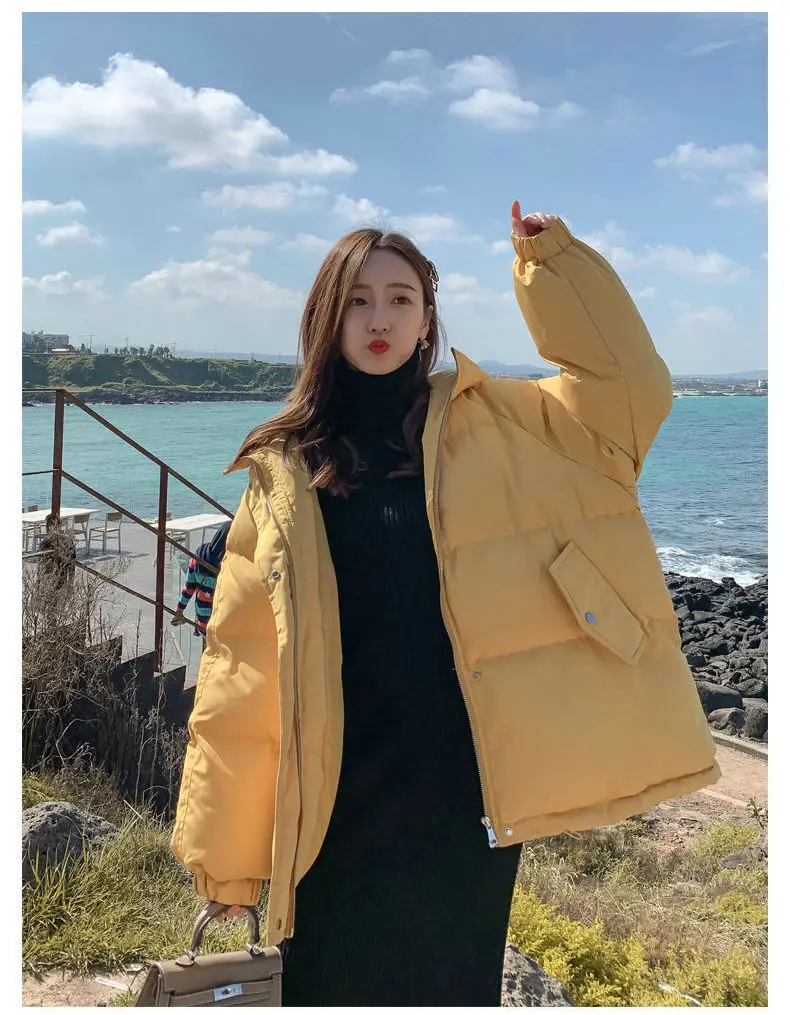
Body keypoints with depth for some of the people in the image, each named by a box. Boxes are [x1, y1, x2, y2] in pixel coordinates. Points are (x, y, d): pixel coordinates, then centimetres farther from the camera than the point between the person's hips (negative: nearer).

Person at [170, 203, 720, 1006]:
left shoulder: (491, 424, 4)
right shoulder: (285, 469, 2)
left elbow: (628, 389, -5)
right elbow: (241, 662, 0)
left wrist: (551, 262, -9)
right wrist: (222, 843, 0)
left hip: (469, 782, 0)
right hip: (342, 791, 0)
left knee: (456, 979, 16)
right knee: (331, 985, 13)